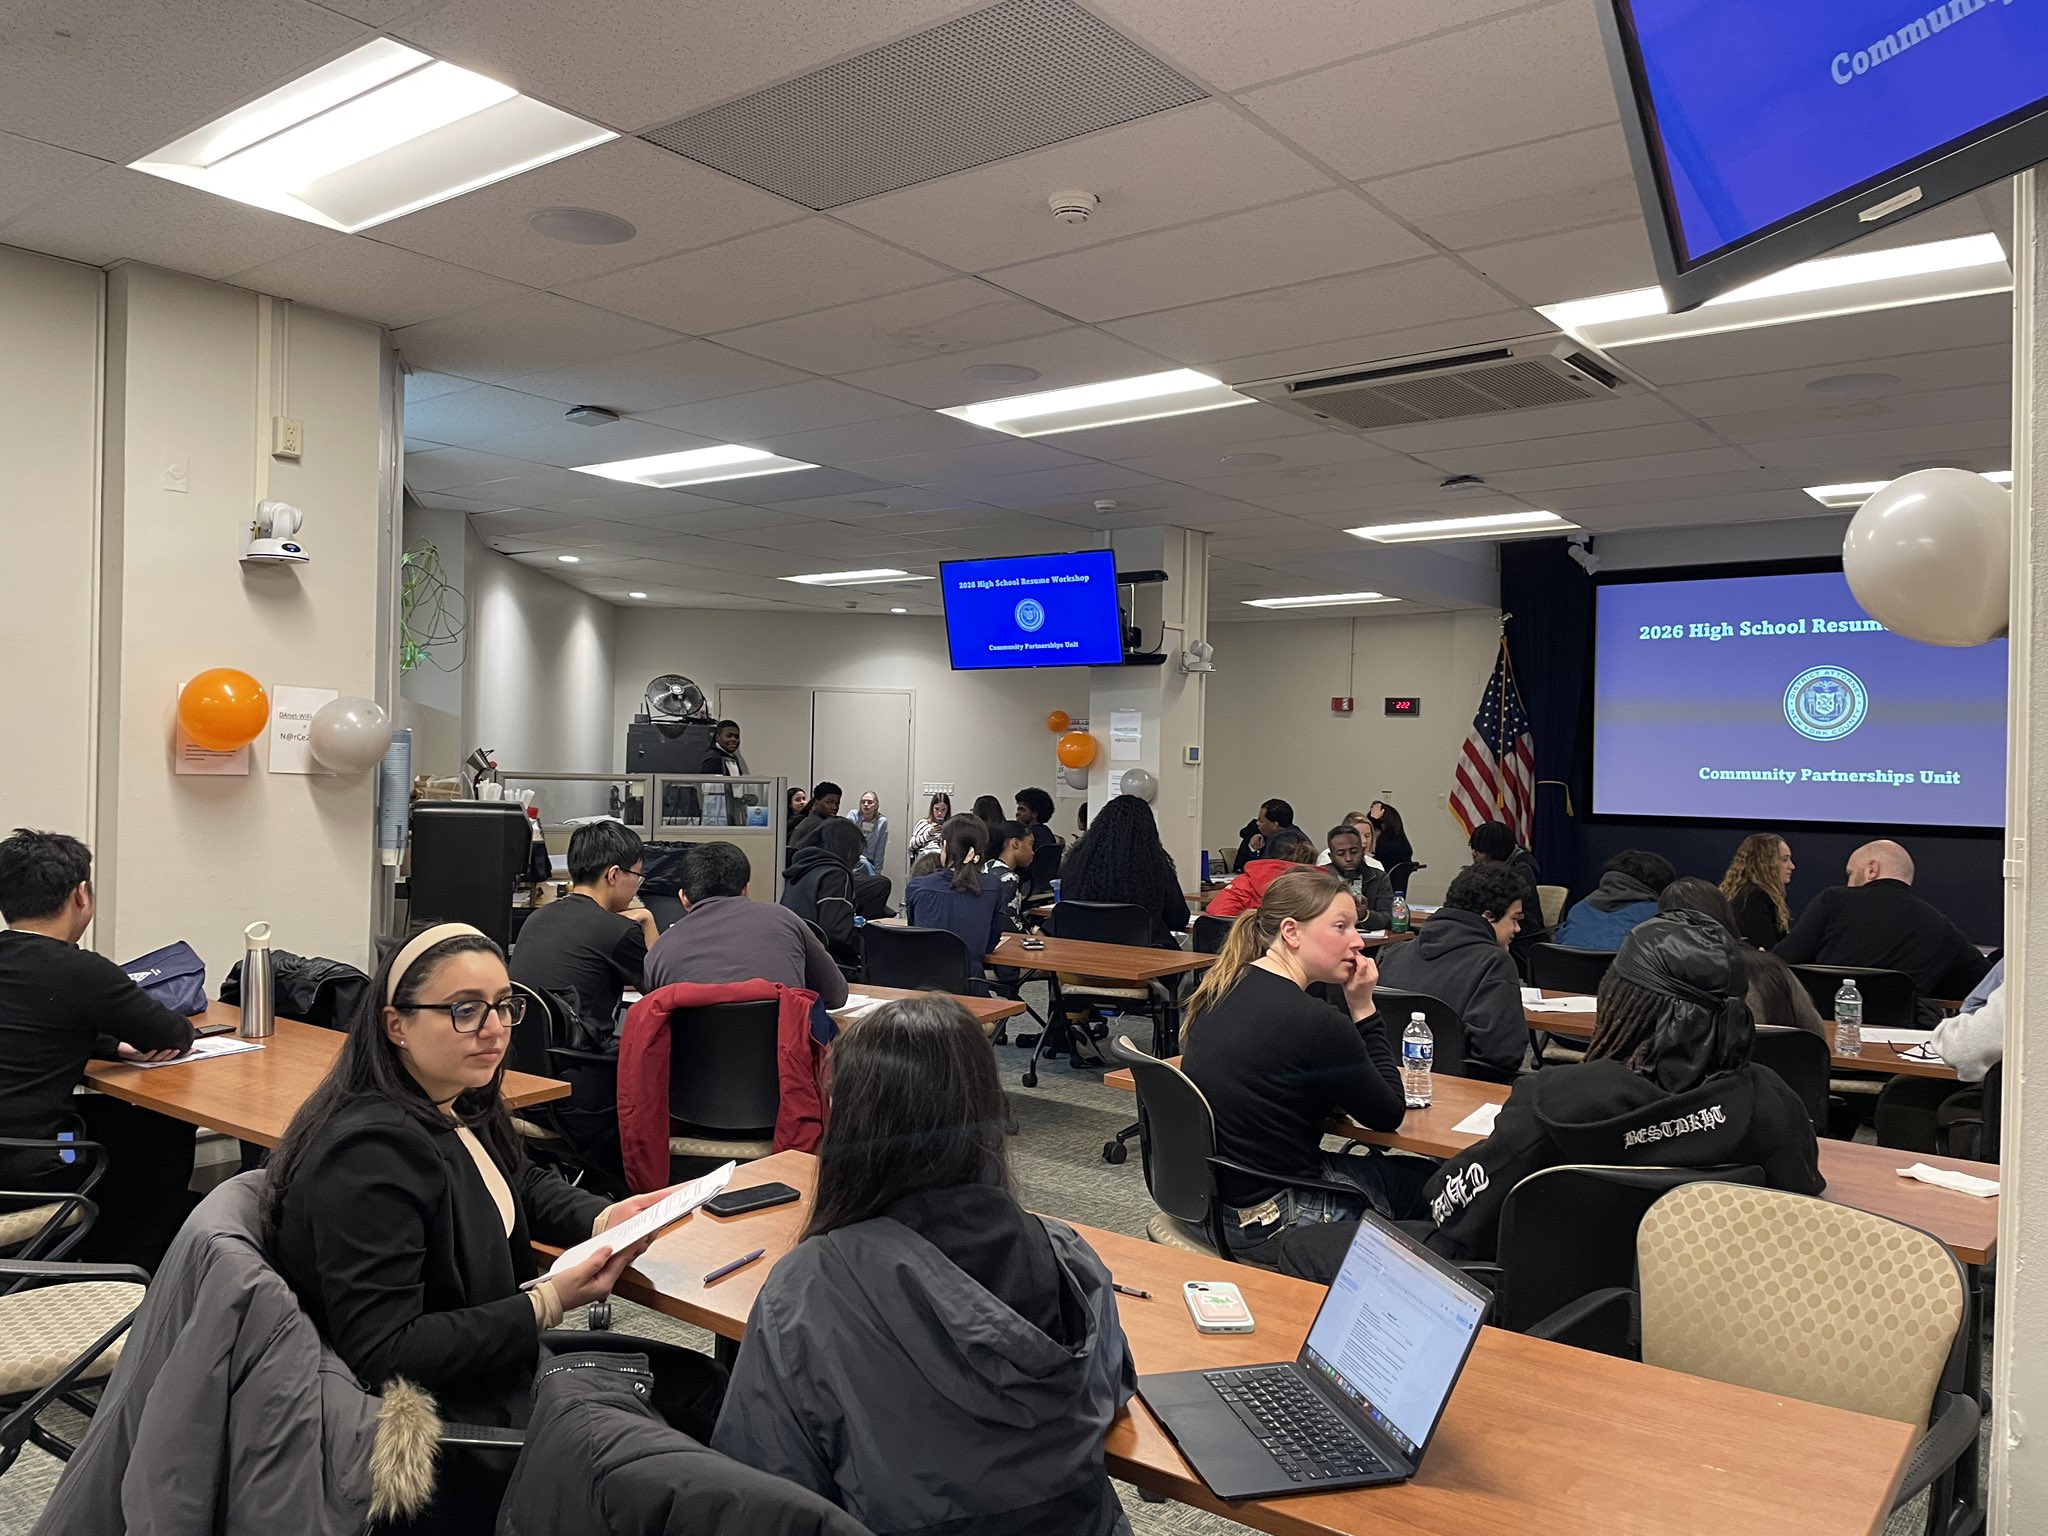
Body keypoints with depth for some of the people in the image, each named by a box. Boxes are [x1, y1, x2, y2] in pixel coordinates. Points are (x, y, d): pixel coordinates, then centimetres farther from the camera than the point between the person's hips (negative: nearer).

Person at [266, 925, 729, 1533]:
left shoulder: (458, 1107, 1)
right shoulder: (370, 1152, -27)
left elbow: (524, 1185, 20)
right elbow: (381, 1352, -28)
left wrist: (603, 1219, 0)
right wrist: (548, 1303, -27)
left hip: (500, 1361, 9)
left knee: (704, 1387, 8)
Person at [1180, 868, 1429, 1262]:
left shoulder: (1223, 990, 0)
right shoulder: (1313, 1022, -25)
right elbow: (1389, 1114, -9)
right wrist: (1363, 1008, -8)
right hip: (1273, 1223, -8)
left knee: (1415, 1171, 23)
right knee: (1424, 1181, 16)